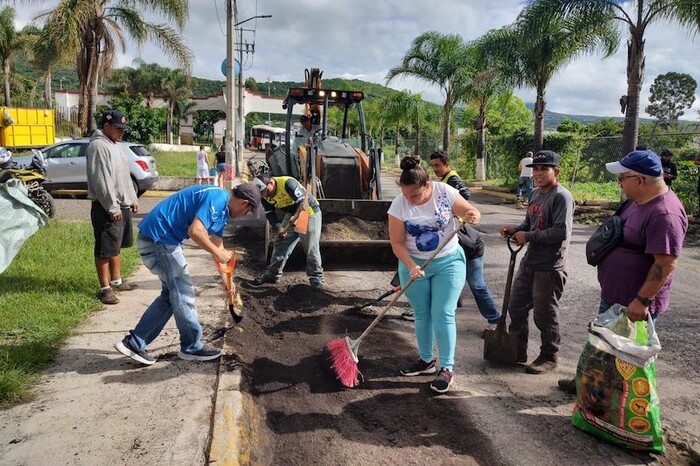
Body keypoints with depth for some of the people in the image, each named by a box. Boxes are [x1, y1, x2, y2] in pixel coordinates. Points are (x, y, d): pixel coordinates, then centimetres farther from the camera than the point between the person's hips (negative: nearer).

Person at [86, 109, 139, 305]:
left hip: (122, 205, 9)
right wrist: (113, 208, -20)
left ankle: (116, 281, 28)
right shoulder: (98, 146, -14)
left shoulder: (116, 145, 16)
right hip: (107, 208, -9)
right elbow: (100, 180, -19)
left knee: (116, 246, 17)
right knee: (104, 250, -3)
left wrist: (133, 199, 16)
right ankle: (105, 288, 4)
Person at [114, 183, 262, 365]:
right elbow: (195, 231, -28)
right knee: (183, 293, 1)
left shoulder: (222, 207, 16)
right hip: (159, 238, -10)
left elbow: (217, 244, 25)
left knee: (170, 294, 16)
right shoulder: (217, 198, -15)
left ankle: (134, 342, 20)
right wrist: (217, 252, -13)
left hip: (155, 238, 10)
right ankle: (192, 347, 16)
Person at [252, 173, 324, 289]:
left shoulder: (287, 183, -30)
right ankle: (272, 274, 13)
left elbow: (303, 201, -29)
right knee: (281, 244, 4)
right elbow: (269, 214, -3)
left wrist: (295, 217, -42)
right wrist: (279, 228, -20)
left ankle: (316, 278, 2)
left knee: (311, 248, -9)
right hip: (291, 215, 7)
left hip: (309, 213, -7)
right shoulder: (265, 195, -8)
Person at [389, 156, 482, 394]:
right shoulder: (398, 205, -14)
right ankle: (426, 360, 30)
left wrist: (472, 216, -29)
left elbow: (471, 212, -5)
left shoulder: (445, 192, -14)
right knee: (422, 315, 12)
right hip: (414, 265, 2)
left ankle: (447, 369, 5)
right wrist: (411, 267, -25)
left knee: (443, 315, -5)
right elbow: (397, 243, -11)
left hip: (449, 262, -1)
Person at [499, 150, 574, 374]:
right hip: (529, 261, 9)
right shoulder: (535, 193, 11)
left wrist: (528, 236, -19)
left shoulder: (561, 197, -16)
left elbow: (562, 231, -25)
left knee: (545, 315, 4)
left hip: (550, 267, -9)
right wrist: (515, 229, 1)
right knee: (516, 307, 16)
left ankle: (549, 357, 24)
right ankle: (517, 351, 32)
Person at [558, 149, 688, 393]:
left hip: (634, 303, -10)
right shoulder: (640, 201, 4)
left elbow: (666, 264, -28)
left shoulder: (664, 214, -27)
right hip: (612, 294, 10)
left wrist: (642, 300, -27)